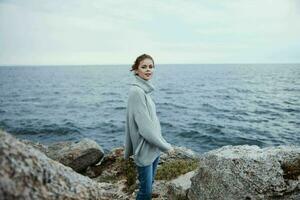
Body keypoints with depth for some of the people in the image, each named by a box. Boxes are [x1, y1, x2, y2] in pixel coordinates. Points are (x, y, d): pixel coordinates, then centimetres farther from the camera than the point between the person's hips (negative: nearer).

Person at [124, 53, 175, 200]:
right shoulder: (136, 91, -20)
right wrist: (166, 146, -13)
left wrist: (161, 144, 12)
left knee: (149, 183, 20)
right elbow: (145, 127, -22)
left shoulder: (145, 89, 6)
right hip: (145, 149, -8)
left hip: (153, 147, 8)